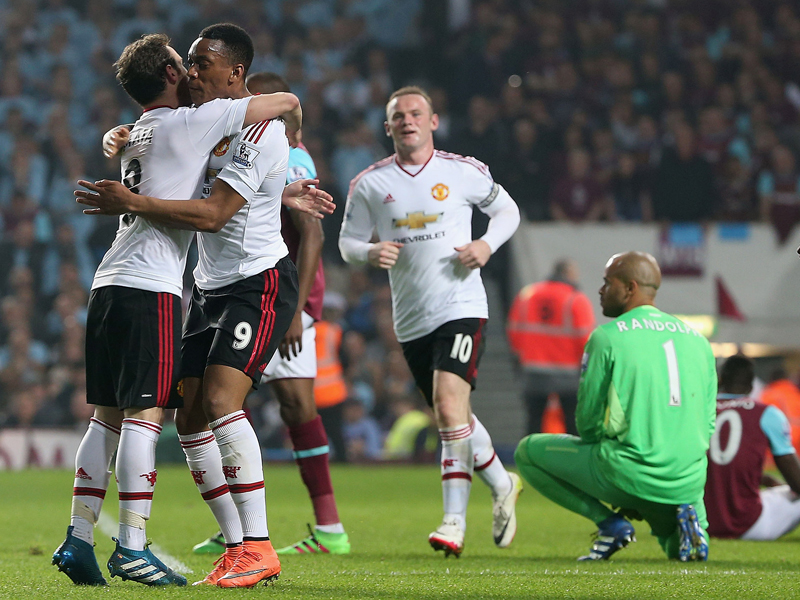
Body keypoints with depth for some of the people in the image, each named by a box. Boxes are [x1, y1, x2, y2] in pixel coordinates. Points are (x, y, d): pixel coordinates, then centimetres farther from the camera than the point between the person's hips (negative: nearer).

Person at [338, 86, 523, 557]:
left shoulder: (463, 172, 1)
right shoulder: (370, 184, 5)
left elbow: (507, 209, 14)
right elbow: (348, 240, 11)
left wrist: (487, 244, -5)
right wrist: (370, 253, -12)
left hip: (461, 307, -4)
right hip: (411, 319, 4)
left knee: (449, 402, -20)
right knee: (453, 415, 11)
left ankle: (455, 520, -18)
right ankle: (502, 484, 36)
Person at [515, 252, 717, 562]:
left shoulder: (606, 337, -3)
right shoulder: (696, 339, 12)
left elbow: (588, 421, 0)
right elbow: (708, 423, 14)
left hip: (629, 476, -5)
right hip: (689, 483, 5)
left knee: (528, 451, 14)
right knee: (677, 548, 35)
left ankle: (610, 521, 1)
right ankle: (687, 516, -2)